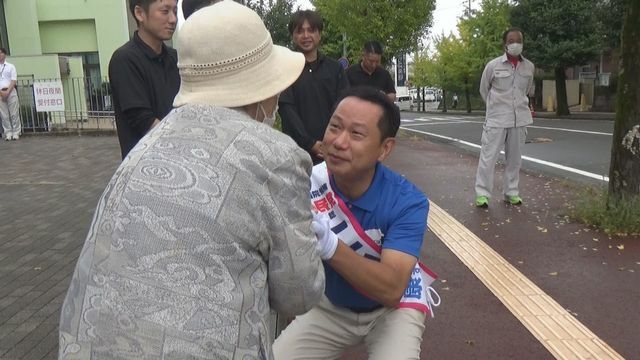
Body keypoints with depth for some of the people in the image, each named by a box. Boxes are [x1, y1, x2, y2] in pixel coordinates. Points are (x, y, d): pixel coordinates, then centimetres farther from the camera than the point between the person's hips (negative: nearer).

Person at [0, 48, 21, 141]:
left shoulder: (10, 66, 6)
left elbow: (14, 81, -1)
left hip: (11, 92, -2)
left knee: (14, 114, -3)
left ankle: (16, 133, 1)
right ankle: (8, 133, 4)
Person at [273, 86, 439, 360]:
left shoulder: (407, 202, -27)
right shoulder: (307, 185, -21)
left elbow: (391, 289, -35)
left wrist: (329, 245, -51)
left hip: (393, 308, -2)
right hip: (330, 306, 2)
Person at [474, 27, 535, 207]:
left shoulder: (529, 67, 4)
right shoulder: (493, 65, -6)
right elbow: (483, 90, 6)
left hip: (519, 119, 3)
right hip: (496, 119, -3)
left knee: (514, 158, 9)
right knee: (488, 156, -4)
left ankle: (511, 192, 20)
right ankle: (482, 193, 4)